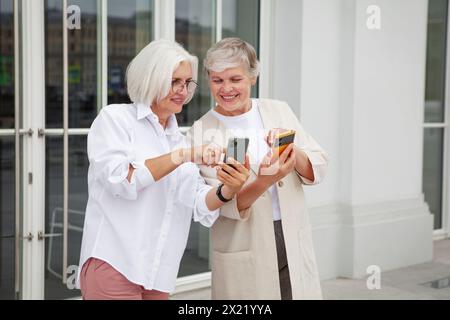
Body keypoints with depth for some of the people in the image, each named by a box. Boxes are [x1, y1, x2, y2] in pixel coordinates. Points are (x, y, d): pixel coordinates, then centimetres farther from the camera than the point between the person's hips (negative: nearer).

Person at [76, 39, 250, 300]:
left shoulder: (180, 140, 17)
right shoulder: (114, 118, 1)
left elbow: (200, 205, 5)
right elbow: (120, 179, -15)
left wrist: (228, 189, -15)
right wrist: (183, 156, -19)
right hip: (114, 265, -6)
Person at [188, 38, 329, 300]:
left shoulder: (279, 111, 5)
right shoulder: (202, 133, -4)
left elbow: (318, 170, 4)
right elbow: (223, 204, -10)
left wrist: (292, 152, -17)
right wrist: (264, 182, -28)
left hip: (294, 243, 2)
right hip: (244, 253, -2)